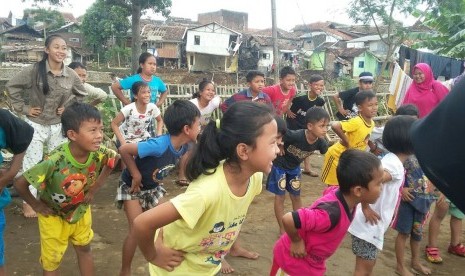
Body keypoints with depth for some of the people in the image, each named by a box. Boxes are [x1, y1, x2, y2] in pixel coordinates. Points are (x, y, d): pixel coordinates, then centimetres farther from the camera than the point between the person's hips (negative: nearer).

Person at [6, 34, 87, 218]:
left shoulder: (71, 74, -4)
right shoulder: (34, 70, -13)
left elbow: (81, 94, 13)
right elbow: (11, 87, -7)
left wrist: (69, 108, 2)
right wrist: (23, 108, -9)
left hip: (58, 126, 3)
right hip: (35, 124, -3)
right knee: (31, 164, 4)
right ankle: (28, 202, 19)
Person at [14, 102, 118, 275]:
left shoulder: (99, 153, -27)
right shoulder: (55, 161, -39)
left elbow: (111, 163, -3)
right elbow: (20, 183, -30)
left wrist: (94, 189, -4)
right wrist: (35, 205, -16)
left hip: (81, 210, 4)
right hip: (53, 214, -4)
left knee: (84, 248, 21)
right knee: (52, 259, 12)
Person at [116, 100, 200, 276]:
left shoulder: (183, 146, -15)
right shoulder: (160, 145, -39)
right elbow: (124, 150, -34)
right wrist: (136, 175, -26)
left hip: (153, 187, 7)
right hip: (133, 187, -7)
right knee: (137, 230, -9)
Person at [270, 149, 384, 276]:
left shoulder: (344, 196, -14)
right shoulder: (332, 214, -38)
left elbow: (328, 191, 9)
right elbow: (288, 219, -42)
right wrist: (296, 242, -24)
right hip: (293, 262, -7)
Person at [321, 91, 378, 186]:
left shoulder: (372, 123, -3)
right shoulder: (356, 122, -30)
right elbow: (335, 126, -42)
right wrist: (346, 141, -31)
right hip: (337, 155, -8)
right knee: (334, 186, 2)